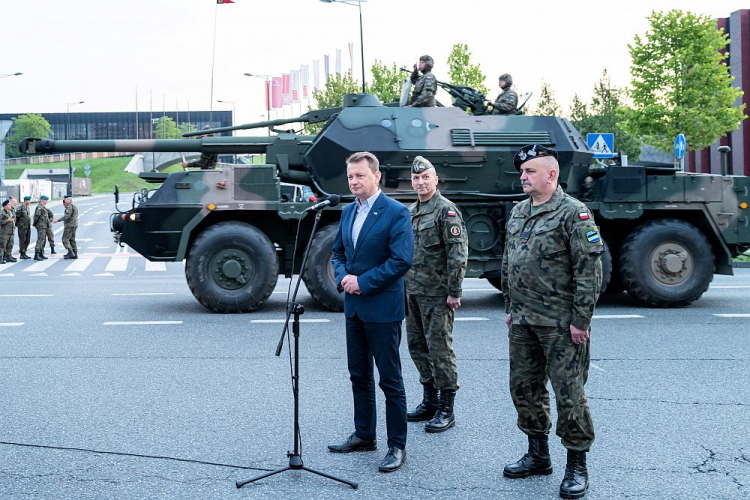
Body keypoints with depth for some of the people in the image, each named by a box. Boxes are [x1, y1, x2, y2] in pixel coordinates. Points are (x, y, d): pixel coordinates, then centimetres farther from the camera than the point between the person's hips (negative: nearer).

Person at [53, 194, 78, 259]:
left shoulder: (70, 206, -13)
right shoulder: (74, 206, 18)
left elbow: (67, 216, -21)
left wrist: (58, 220, -18)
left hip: (69, 225, -10)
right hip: (74, 225, 10)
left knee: (65, 239, -8)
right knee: (72, 240, 12)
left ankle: (70, 253, -15)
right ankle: (75, 254, 9)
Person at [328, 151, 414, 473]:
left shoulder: (396, 213, -12)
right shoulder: (348, 212, 12)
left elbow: (402, 260, -19)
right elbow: (338, 252, 19)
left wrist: (363, 282, -18)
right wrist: (343, 277, -2)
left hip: (382, 308, -8)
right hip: (354, 307, 8)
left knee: (391, 380, -1)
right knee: (359, 375, 16)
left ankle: (397, 446, 7)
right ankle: (364, 435, 29)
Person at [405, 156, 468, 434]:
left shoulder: (446, 210, -10)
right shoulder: (410, 212, 15)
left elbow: (458, 253, -15)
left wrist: (454, 292, -18)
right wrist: (404, 286, 18)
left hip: (437, 294, -8)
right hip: (412, 292, 8)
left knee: (440, 349, -4)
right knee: (417, 346, 13)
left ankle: (446, 410, 3)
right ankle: (430, 401, 26)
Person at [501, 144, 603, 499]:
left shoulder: (573, 213, -11)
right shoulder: (517, 213, 13)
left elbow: (589, 269, -14)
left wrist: (581, 320, -16)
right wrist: (510, 308, 17)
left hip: (561, 324, -8)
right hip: (523, 323, 8)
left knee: (569, 394, -2)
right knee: (524, 388, 14)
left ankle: (577, 466, 10)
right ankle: (538, 455, 29)